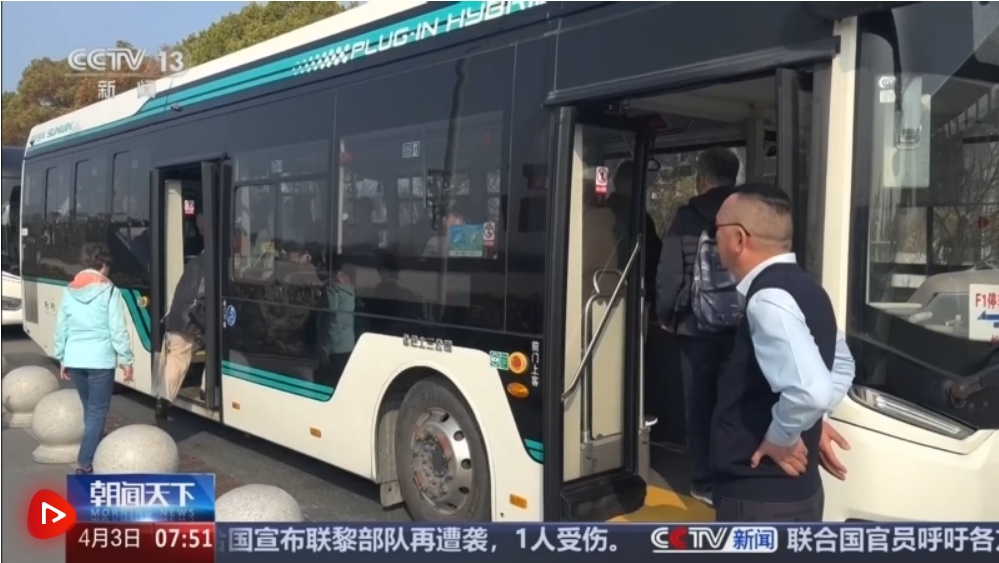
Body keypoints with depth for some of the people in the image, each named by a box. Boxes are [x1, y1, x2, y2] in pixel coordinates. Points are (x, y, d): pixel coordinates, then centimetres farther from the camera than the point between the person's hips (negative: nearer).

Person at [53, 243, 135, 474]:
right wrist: (126, 359, -5)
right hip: (100, 360, -5)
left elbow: (61, 328, 11)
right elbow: (118, 329, -11)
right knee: (97, 411, 0)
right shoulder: (109, 290, -8)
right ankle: (85, 464, -4)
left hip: (74, 360, 6)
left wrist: (61, 358, 19)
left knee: (89, 408, 20)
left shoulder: (69, 290, 8)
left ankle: (94, 451, 30)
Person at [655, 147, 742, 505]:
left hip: (697, 325, -3)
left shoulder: (687, 218, -6)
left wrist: (665, 316, 6)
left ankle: (707, 482, 13)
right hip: (742, 326, 3)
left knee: (701, 404, 8)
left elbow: (669, 274, -8)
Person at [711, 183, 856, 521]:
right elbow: (841, 367, 22)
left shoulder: (768, 300, -23)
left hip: (760, 498, -9)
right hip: (793, 490, 10)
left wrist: (780, 439, -18)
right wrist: (810, 423, 13)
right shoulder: (803, 288, 7)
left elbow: (811, 390, -36)